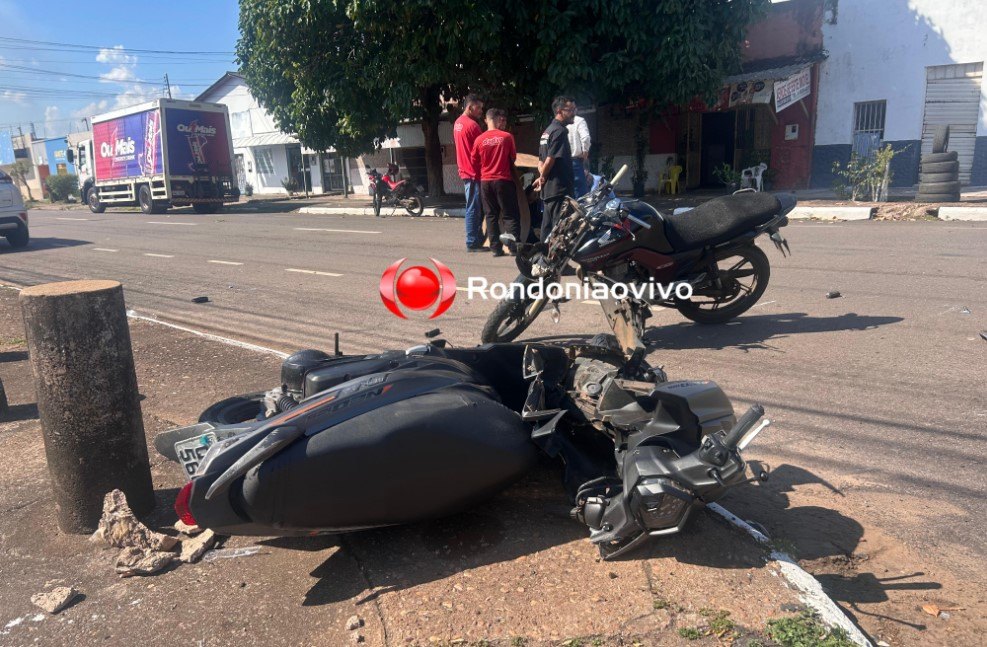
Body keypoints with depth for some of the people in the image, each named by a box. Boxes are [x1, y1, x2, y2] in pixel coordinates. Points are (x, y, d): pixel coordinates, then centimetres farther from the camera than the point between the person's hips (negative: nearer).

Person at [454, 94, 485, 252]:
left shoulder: (457, 123, 13)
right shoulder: (472, 125, -15)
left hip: (466, 171, 10)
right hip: (475, 172, -10)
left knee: (474, 208, 14)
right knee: (474, 209, -5)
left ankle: (477, 240, 19)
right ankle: (472, 243, -2)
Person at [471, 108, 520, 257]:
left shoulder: (479, 140, -2)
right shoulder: (507, 137, -7)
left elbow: (475, 163, 6)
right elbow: (513, 157, 5)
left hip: (485, 181, 3)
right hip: (503, 180, -2)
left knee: (491, 215, 9)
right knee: (510, 214, 4)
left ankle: (496, 248, 6)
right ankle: (514, 247, -1)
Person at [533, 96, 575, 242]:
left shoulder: (547, 130, 19)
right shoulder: (560, 131, -11)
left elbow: (541, 161, 20)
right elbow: (551, 159, -19)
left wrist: (542, 177, 8)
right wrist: (543, 177, -5)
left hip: (549, 188, 10)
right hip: (560, 188, -10)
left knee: (547, 227, 12)